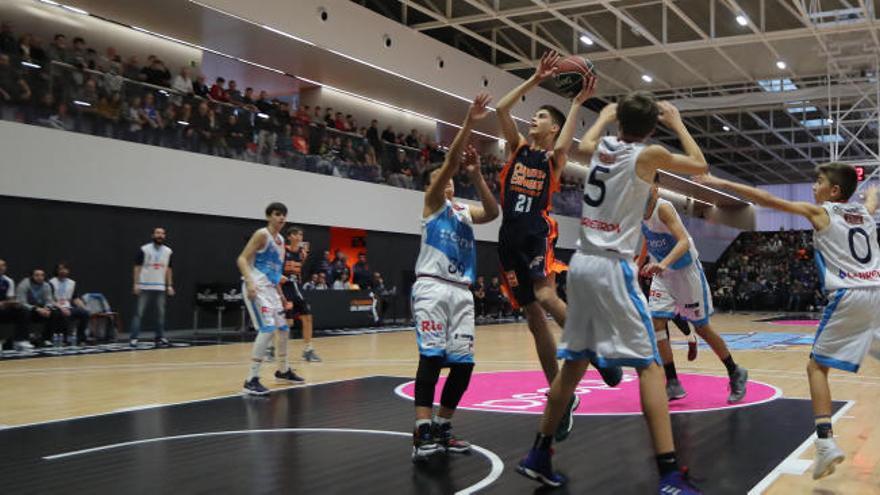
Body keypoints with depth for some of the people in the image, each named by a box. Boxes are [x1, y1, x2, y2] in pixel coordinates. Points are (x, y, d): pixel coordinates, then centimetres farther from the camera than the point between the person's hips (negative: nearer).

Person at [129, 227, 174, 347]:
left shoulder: (168, 251, 8)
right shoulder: (144, 249, -5)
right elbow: (137, 267, -4)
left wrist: (170, 286, 7)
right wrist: (136, 284, -10)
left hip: (160, 288, 4)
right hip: (145, 287, -4)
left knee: (161, 313, 6)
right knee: (139, 313, -4)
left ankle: (160, 338, 13)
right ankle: (133, 338, -3)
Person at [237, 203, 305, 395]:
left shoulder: (281, 240, 16)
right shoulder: (262, 234, -10)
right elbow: (242, 259, -17)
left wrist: (280, 293, 25)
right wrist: (250, 282, -31)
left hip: (271, 288, 9)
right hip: (257, 288, -9)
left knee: (283, 328, 17)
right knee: (267, 328, -20)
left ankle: (283, 370, 36)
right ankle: (251, 380, -17)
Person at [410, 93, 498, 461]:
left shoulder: (465, 212, 22)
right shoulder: (432, 204, 7)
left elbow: (493, 212, 0)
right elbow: (450, 160, -6)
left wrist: (476, 174, -7)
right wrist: (468, 123, -14)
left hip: (461, 291, 6)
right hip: (432, 287, -6)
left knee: (463, 362, 1)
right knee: (432, 357, -15)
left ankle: (441, 427, 14)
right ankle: (422, 434, -15)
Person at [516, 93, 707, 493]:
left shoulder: (601, 147, 13)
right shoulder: (649, 155, -3)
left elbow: (583, 143, 38)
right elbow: (701, 165, 12)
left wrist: (606, 115, 51)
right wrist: (677, 123, 22)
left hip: (581, 263, 7)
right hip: (612, 266, -7)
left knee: (574, 363, 16)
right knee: (649, 366, -6)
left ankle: (538, 456, 20)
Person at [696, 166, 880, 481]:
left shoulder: (820, 212, 5)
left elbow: (768, 200, 1)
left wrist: (722, 183, 4)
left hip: (849, 297, -5)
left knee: (817, 366, 2)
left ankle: (826, 443, -12)